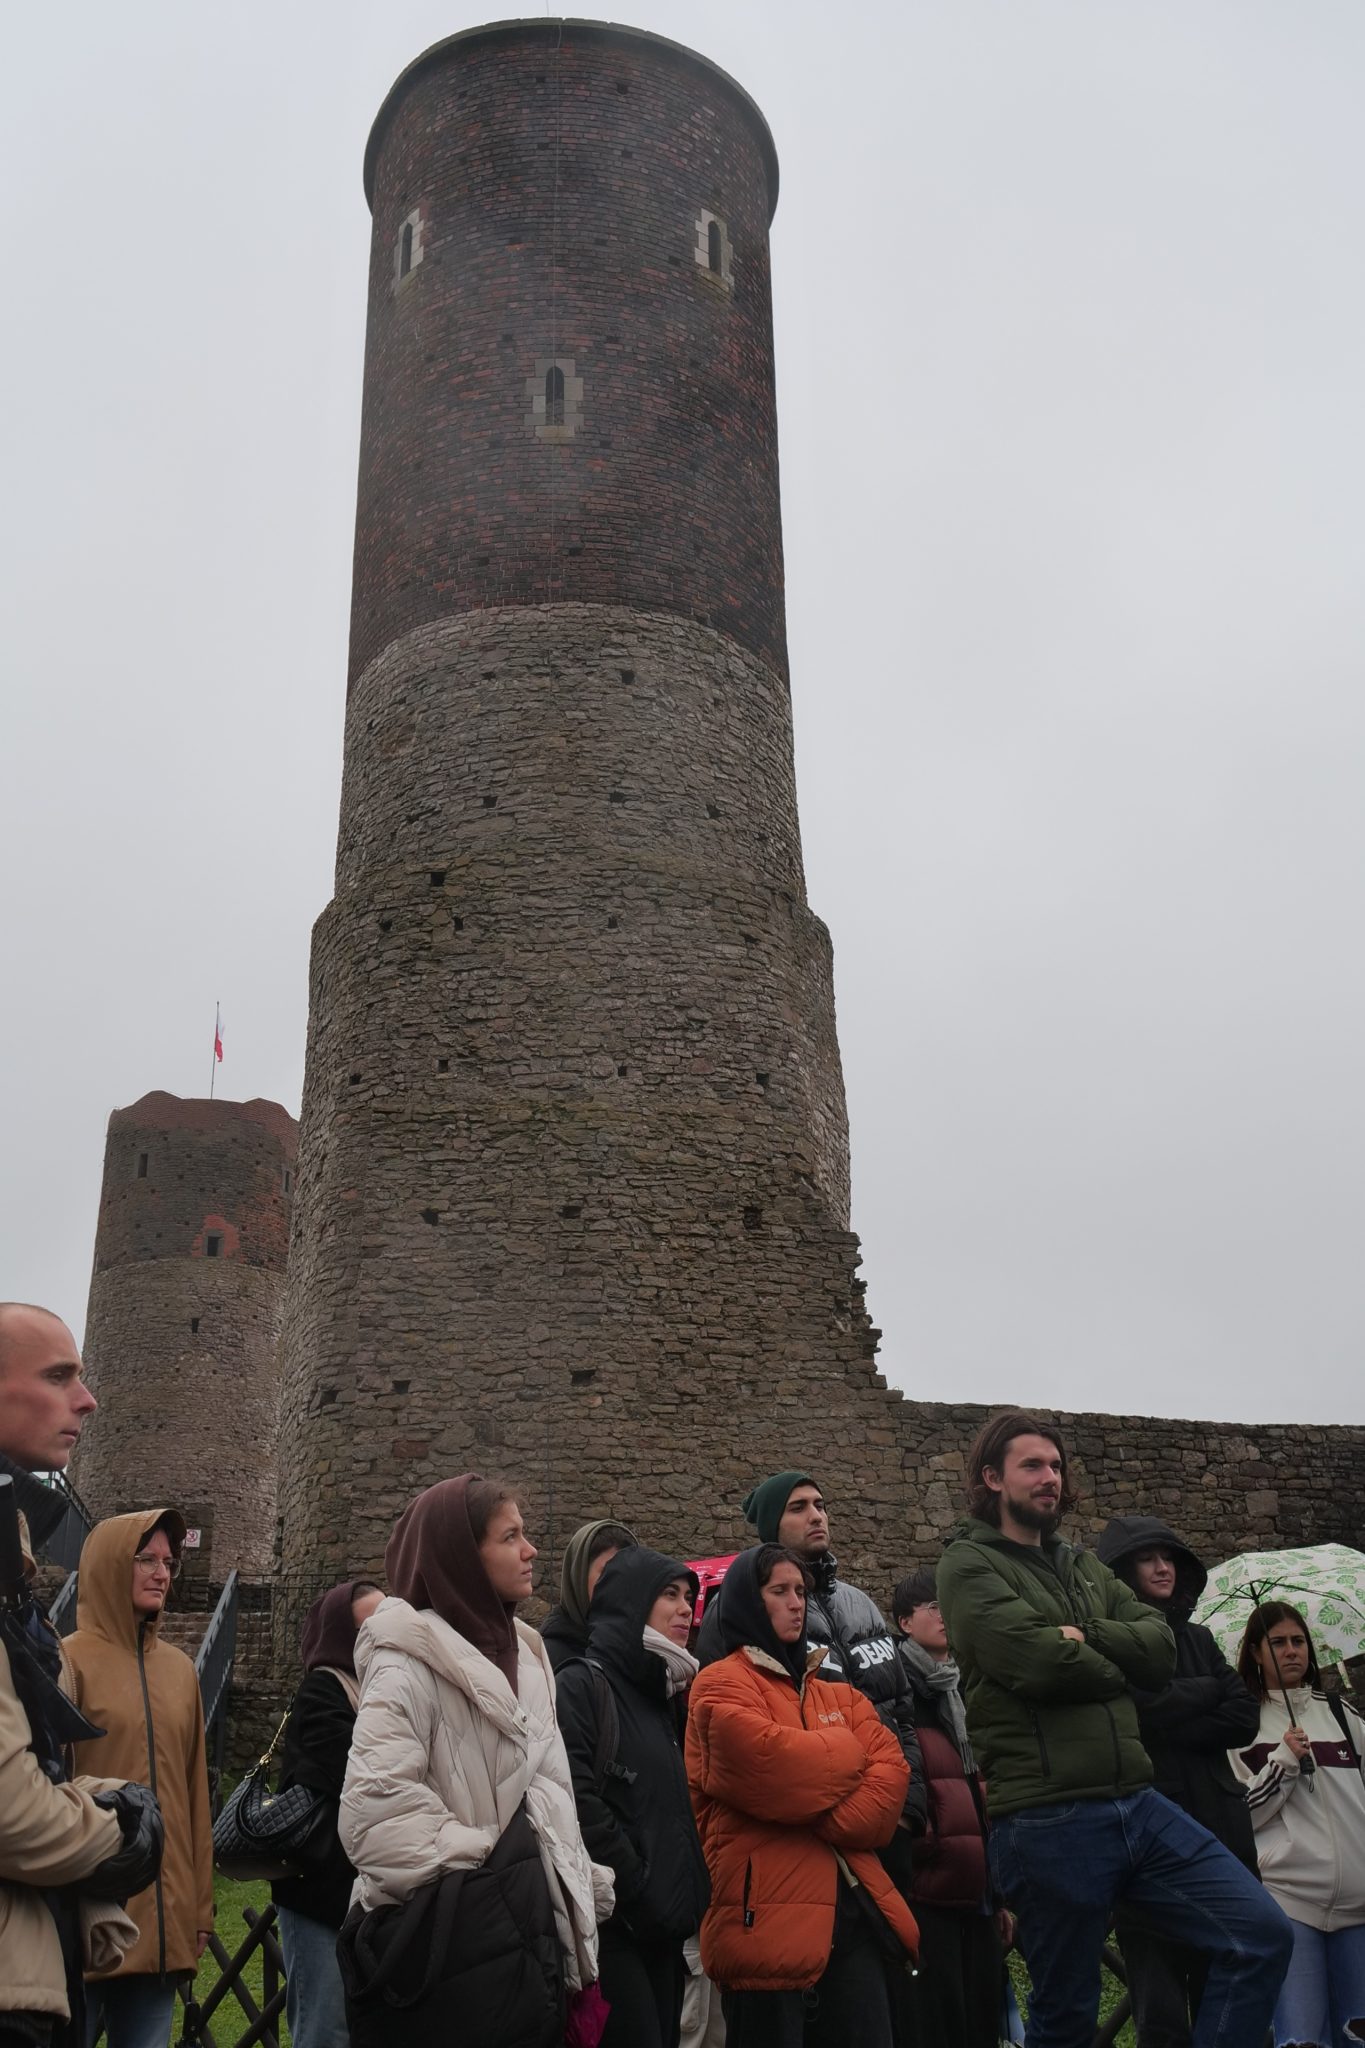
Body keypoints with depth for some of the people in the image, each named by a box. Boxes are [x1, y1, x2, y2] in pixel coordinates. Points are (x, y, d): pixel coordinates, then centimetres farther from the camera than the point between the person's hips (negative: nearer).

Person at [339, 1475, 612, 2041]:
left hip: (533, 1920, 8)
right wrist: (473, 1866, -19)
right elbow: (376, 1804, -26)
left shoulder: (519, 1651, 12)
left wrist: (580, 1887, 14)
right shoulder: (410, 1660, -15)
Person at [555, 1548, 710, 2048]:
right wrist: (638, 1891, -16)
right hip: (614, 1922, -8)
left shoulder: (663, 1693, 17)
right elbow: (577, 1802, -20)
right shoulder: (580, 1685, -10)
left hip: (663, 1923, 8)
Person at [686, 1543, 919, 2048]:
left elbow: (891, 1771, 4)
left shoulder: (836, 1692, 19)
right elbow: (770, 1764, -21)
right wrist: (846, 1750, -3)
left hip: (853, 1912, 7)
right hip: (769, 1920, -6)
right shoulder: (722, 1685, -4)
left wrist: (826, 1822, -13)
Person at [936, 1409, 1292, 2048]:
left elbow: (1160, 1648, 5)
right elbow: (1037, 1662, -20)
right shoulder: (968, 1565, -5)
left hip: (1136, 1804, 7)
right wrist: (1114, 1667, -1)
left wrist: (1084, 1635, -11)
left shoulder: (1083, 1566, 18)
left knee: (1263, 1934, -1)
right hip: (1045, 1822, -6)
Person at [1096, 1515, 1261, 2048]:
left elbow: (1245, 1718, 5)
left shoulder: (1196, 1637, 16)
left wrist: (1174, 1726, -8)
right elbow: (1144, 1708, -18)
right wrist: (1208, 1691, -2)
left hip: (1218, 1828, 5)